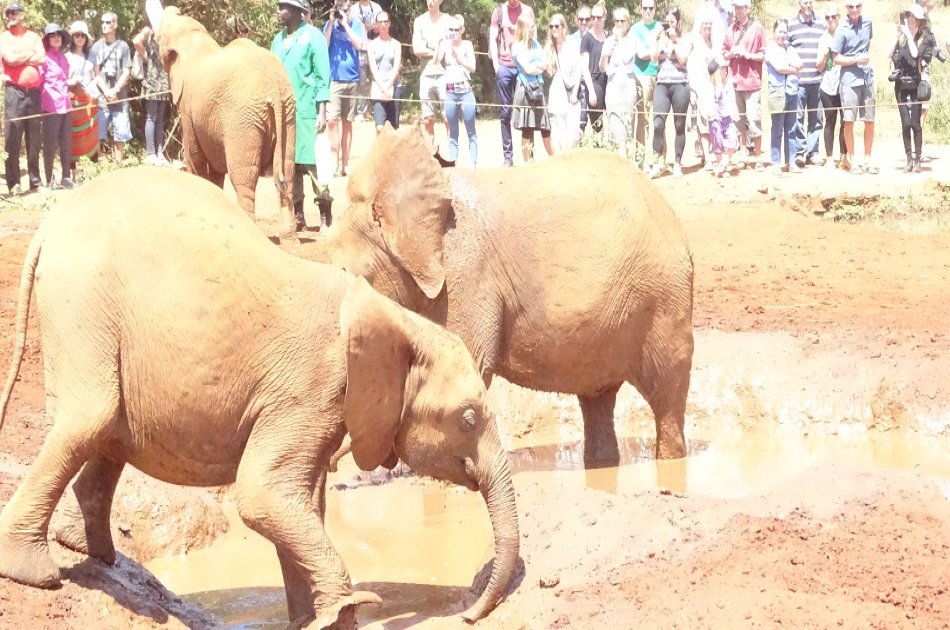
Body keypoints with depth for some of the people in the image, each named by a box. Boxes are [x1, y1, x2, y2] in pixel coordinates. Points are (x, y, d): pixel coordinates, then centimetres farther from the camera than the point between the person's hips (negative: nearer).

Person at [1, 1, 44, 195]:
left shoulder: (34, 37, 14)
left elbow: (42, 58, -1)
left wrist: (19, 57, -5)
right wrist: (30, 54, 0)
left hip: (34, 91, 3)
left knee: (34, 138, 6)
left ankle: (35, 181, 11)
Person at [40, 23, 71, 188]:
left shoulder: (63, 57, 16)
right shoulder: (44, 57, -3)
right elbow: (39, 80, -5)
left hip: (65, 104, 7)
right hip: (51, 105, -7)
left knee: (66, 143, 8)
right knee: (50, 144, -5)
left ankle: (66, 177, 14)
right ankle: (49, 180, -2)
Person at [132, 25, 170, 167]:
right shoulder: (148, 32, -4)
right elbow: (136, 41, -24)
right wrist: (144, 56, -14)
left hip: (163, 83, 7)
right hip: (152, 82, -7)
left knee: (160, 119, 8)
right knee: (151, 118, -6)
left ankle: (160, 153, 11)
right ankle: (150, 154, -6)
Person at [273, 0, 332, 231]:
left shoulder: (313, 36, -2)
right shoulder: (278, 40, 15)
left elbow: (322, 76, -6)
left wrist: (322, 111, -12)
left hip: (306, 110, -6)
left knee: (313, 163, -7)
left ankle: (325, 217, -4)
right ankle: (298, 216, 13)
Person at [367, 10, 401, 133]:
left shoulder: (396, 44, 9)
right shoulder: (372, 44, 7)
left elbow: (396, 68, 1)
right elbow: (373, 69, -1)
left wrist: (388, 87, -12)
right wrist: (383, 89, -12)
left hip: (394, 86, 1)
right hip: (378, 88, -1)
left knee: (393, 127, 0)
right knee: (380, 128, -14)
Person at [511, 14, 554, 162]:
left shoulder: (535, 44, 14)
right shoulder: (517, 46, -5)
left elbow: (545, 64, 7)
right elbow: (528, 69, -13)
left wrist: (534, 66, -9)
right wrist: (539, 65, 3)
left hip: (538, 88, 5)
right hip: (526, 89, -5)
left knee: (546, 128, 3)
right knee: (527, 131, -2)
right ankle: (529, 164, 2)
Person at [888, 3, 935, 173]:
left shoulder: (926, 38, -2)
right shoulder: (901, 36, 8)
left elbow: (915, 54, -17)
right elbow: (889, 54, 0)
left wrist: (909, 34, -14)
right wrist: (897, 36, -6)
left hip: (916, 84, -3)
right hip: (901, 84, 3)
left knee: (915, 123, -6)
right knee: (905, 124, 2)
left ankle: (917, 160, -1)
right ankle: (909, 159, 9)